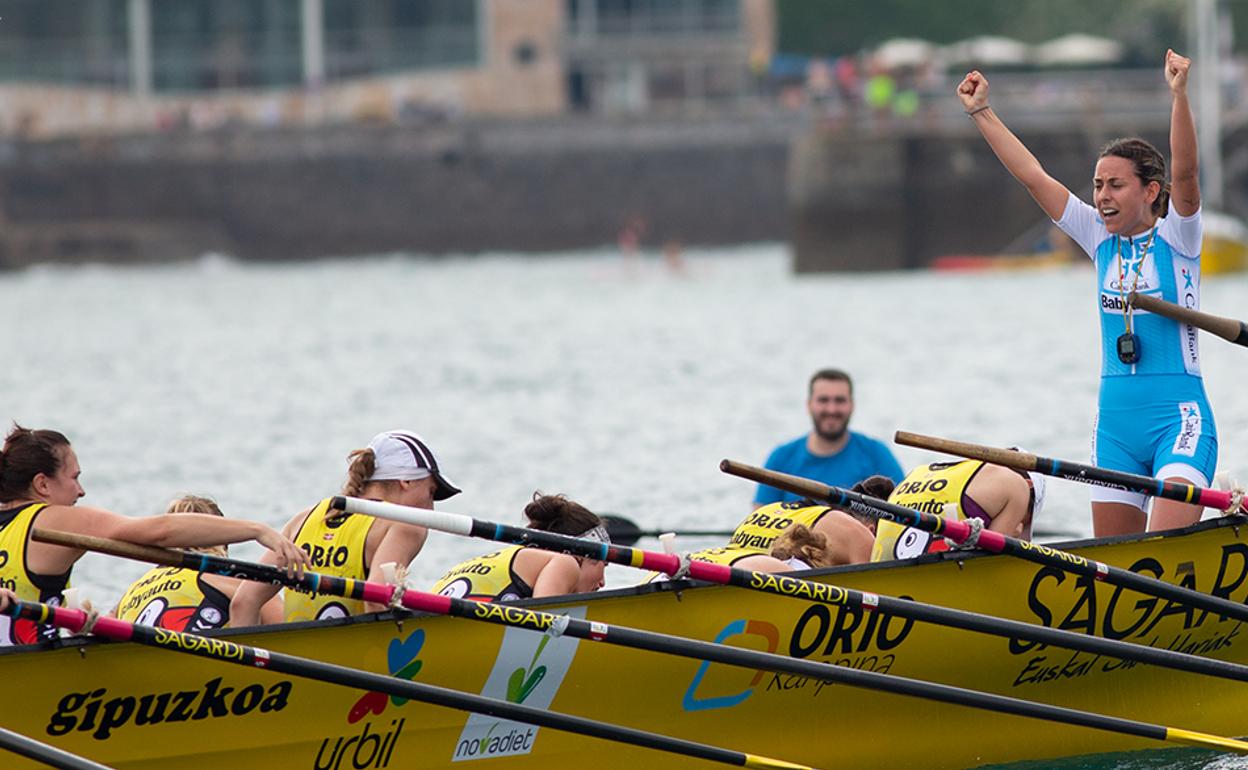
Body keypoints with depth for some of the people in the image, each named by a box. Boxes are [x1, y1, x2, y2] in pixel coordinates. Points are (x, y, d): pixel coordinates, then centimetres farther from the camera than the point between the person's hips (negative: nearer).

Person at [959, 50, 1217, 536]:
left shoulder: (1176, 237, -3)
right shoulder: (1101, 239, 9)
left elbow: (1184, 174, -20)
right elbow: (1032, 175, 10)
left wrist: (1179, 95, -33)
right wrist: (981, 113, 8)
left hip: (1178, 418, -5)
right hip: (1115, 419, 5)